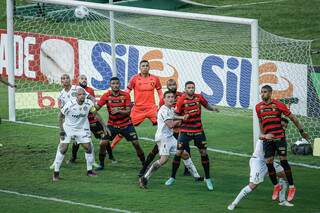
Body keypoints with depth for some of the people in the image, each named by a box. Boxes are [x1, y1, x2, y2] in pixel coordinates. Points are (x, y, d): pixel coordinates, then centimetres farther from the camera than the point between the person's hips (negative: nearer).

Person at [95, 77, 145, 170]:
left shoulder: (125, 95, -8)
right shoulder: (106, 96, -6)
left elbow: (128, 111, -10)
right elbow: (96, 108, -8)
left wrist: (118, 111, -27)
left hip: (126, 124, -1)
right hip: (112, 124, 1)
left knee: (136, 143, -5)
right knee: (102, 144, -11)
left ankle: (144, 163, 9)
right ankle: (101, 164, 7)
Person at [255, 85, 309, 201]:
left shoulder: (278, 105, -5)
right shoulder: (258, 107, 7)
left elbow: (292, 118, 3)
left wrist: (302, 131, 8)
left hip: (279, 137, -4)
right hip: (267, 139, 4)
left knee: (283, 161, -7)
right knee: (269, 162, -1)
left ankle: (291, 187, 3)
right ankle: (276, 186, 17)